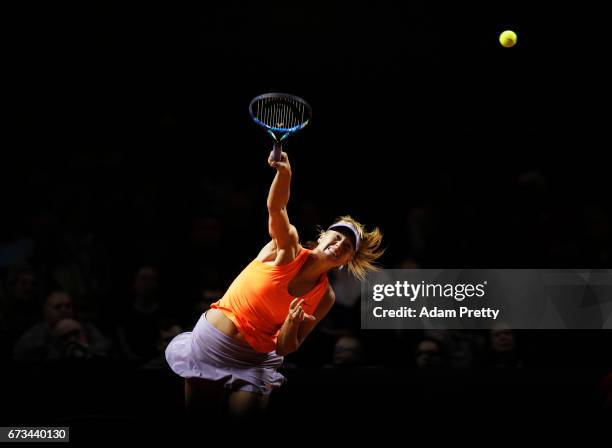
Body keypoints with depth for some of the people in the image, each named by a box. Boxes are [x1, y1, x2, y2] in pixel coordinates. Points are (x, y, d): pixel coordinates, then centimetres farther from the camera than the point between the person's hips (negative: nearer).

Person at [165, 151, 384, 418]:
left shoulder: (325, 298, -4)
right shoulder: (288, 248, -12)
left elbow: (284, 349, -2)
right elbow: (276, 208, -33)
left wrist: (291, 326, -25)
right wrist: (284, 172, -53)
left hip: (255, 360, 3)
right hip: (214, 343, -3)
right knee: (199, 413, 4)